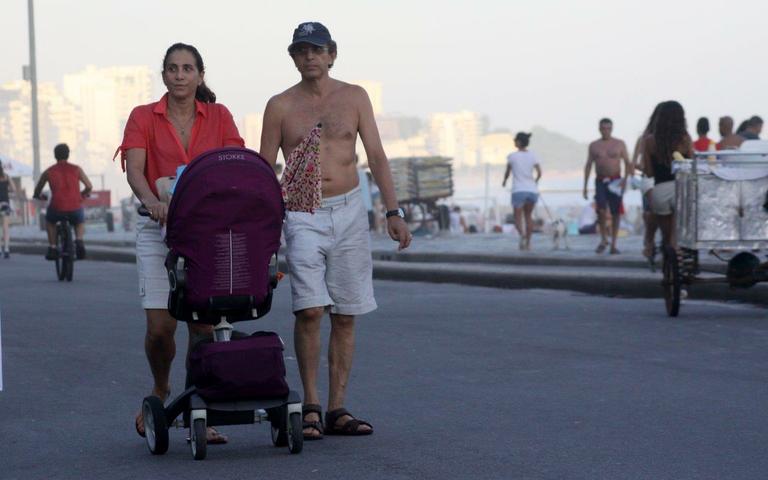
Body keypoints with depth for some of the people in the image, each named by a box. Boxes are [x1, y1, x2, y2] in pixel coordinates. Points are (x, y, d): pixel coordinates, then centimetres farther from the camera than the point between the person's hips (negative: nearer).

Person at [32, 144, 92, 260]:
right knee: (80, 223, 34)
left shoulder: (48, 172, 9)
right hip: (75, 210, 0)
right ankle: (79, 241, 5)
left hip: (57, 209, 0)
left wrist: (38, 196, 41)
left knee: (49, 221, 35)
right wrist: (83, 194, 33)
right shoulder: (76, 169, 9)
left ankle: (52, 248, 24)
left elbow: (37, 190, 18)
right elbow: (89, 186, 11)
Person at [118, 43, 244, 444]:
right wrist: (153, 202, -30)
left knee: (204, 321, -5)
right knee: (160, 325, -7)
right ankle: (160, 390, 24)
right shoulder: (144, 118, 4)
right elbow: (134, 169, -9)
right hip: (160, 228, -1)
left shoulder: (219, 117, 8)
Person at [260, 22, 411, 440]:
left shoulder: (354, 97, 8)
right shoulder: (280, 106, 3)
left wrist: (393, 212, -2)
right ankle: (310, 407, -4)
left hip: (349, 212, 2)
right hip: (303, 216, -2)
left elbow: (376, 155, 6)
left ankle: (336, 411, 8)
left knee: (345, 316, 3)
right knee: (309, 310, -15)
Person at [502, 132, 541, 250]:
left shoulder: (512, 156, -1)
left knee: (518, 218, 0)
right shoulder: (532, 156, 6)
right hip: (532, 190, 3)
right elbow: (539, 173, 2)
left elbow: (507, 172, 11)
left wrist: (504, 180, 32)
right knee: (528, 216, 19)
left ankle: (522, 234, -31)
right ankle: (528, 243, 17)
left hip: (518, 191, -3)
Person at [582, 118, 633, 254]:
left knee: (616, 213, 1)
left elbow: (627, 163, 4)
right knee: (601, 209, -18)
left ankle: (613, 244, 8)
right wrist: (585, 186, 7)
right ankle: (603, 239, -1)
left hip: (615, 181, 0)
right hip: (600, 181, 0)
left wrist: (625, 179, -12)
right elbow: (588, 165, 12)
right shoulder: (594, 146, 9)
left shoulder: (619, 144, 6)